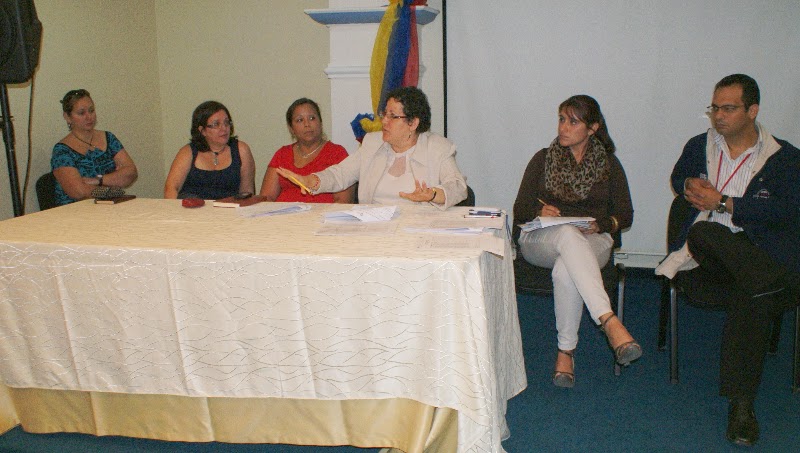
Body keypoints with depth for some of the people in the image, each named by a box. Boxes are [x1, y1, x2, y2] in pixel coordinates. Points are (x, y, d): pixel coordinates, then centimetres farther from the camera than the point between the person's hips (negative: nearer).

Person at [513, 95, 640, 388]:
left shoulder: (609, 164, 14)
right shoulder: (543, 159, 15)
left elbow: (625, 215, 9)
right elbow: (520, 210, 9)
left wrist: (601, 225, -13)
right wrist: (540, 212, -14)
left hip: (593, 241, 0)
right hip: (540, 240, 0)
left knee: (566, 269, -39)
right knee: (568, 234, -40)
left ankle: (566, 352, -31)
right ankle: (610, 322, -51)